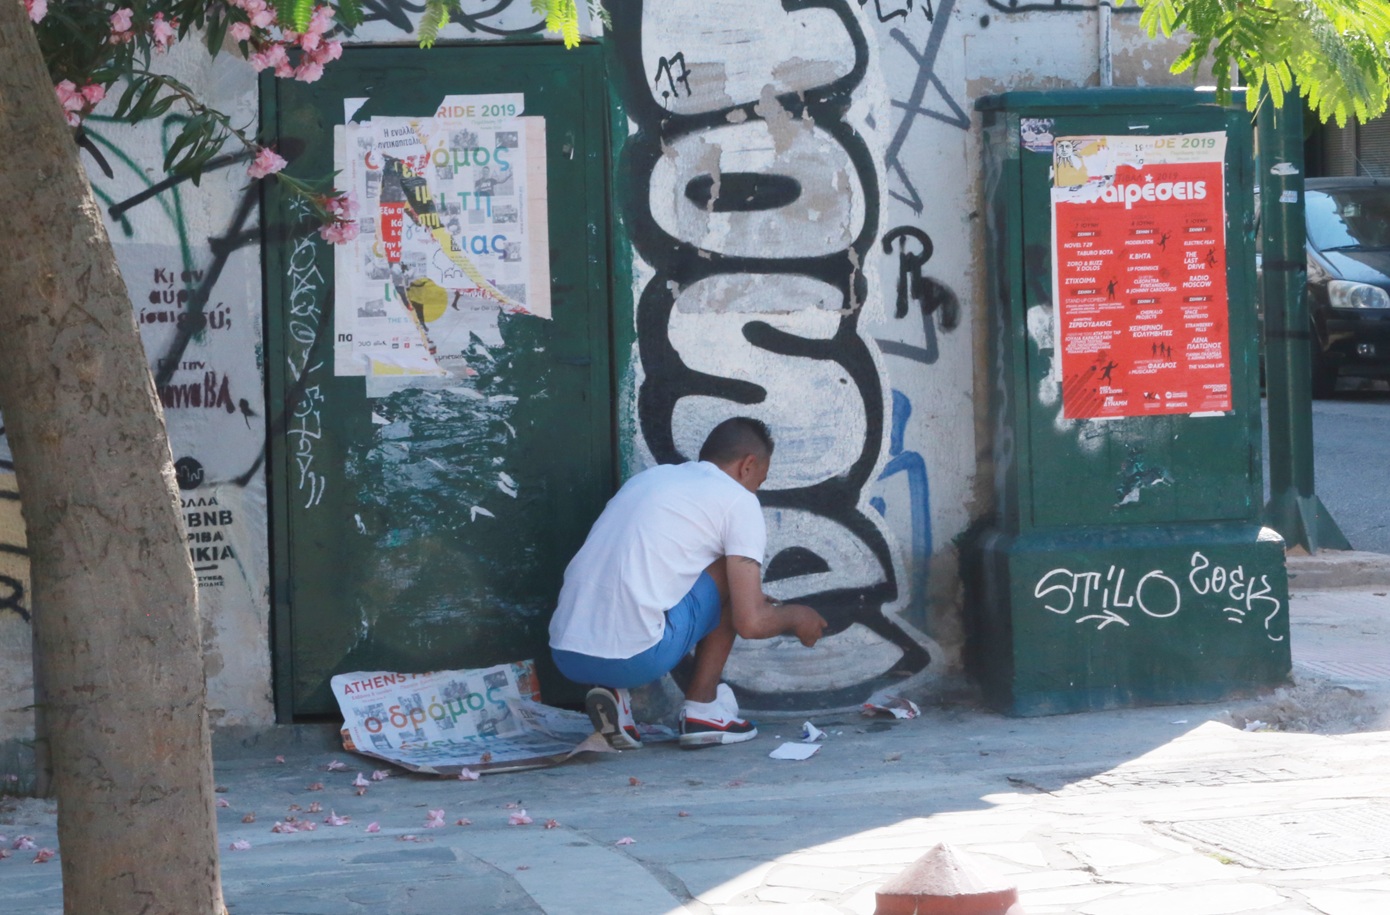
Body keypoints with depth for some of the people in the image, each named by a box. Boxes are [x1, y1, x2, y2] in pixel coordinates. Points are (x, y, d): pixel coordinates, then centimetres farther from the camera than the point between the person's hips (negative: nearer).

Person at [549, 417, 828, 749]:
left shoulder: (649, 477, 25)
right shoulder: (738, 501, 5)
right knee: (729, 572, 13)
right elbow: (750, 623, -1)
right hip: (635, 657, -6)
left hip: (565, 656, 6)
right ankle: (702, 708, 11)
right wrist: (795, 616, 22)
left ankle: (612, 694, 11)